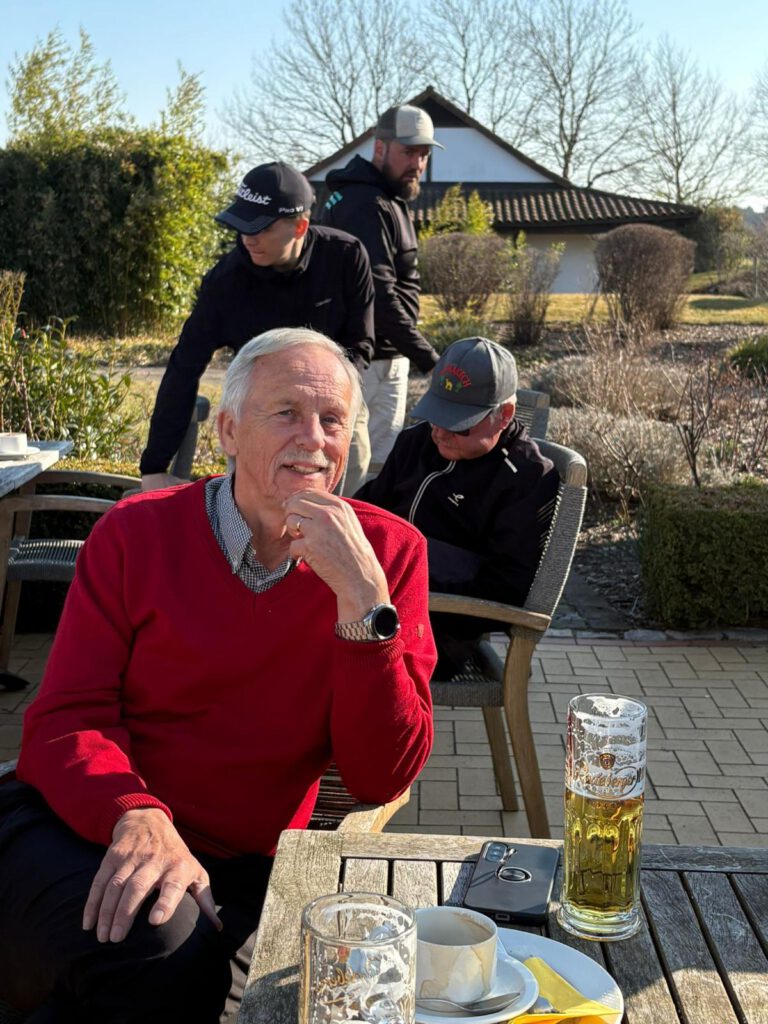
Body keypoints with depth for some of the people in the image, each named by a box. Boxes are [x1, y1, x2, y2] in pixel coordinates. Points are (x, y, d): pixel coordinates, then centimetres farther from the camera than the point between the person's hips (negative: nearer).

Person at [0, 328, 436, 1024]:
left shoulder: (389, 553, 0)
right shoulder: (137, 532, 1)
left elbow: (381, 781, -6)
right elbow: (68, 720, -4)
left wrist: (363, 598, -19)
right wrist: (138, 816, -25)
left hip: (238, 868, 1)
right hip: (82, 827, -1)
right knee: (159, 949, -31)